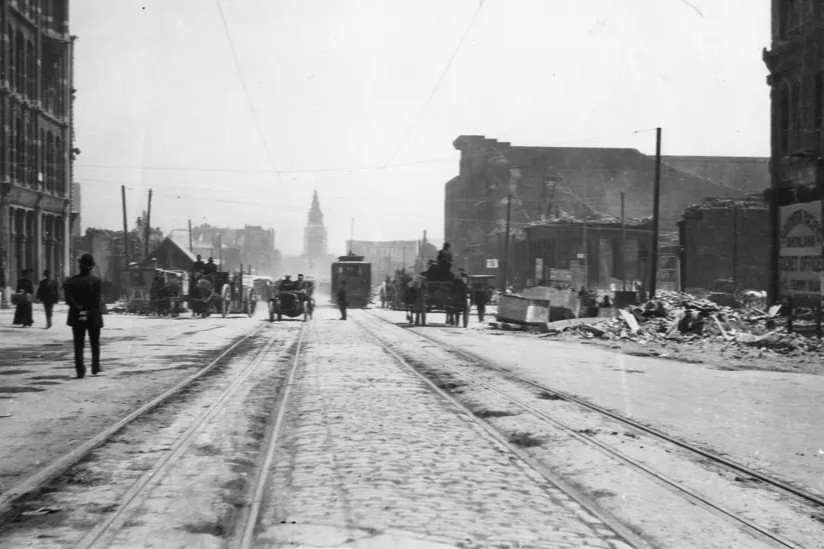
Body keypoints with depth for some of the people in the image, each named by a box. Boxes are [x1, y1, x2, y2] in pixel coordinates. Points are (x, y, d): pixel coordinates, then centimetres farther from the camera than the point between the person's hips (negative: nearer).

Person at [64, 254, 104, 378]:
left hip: (77, 317, 1)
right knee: (95, 344, 15)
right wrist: (92, 312, -7)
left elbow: (69, 299, -10)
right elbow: (97, 300, -13)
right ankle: (95, 368, 19)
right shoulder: (96, 281, -9)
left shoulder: (71, 281, -1)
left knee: (78, 345, 4)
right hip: (93, 317, -1)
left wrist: (79, 308, -9)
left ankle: (80, 371, -5)